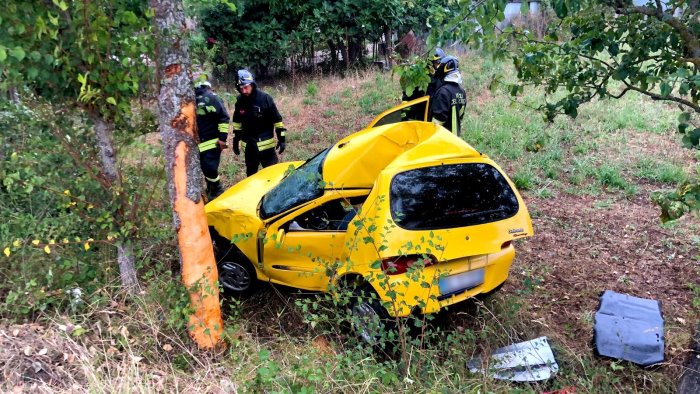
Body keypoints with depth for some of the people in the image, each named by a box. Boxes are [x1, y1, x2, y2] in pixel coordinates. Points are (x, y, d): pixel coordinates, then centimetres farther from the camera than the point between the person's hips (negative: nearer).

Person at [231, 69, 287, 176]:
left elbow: (277, 120, -9)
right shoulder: (240, 101, 1)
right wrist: (236, 140, 17)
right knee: (250, 174, 17)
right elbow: (237, 121, 15)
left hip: (266, 144, -5)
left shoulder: (265, 98, -13)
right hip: (249, 145, 5)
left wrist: (281, 139, -10)